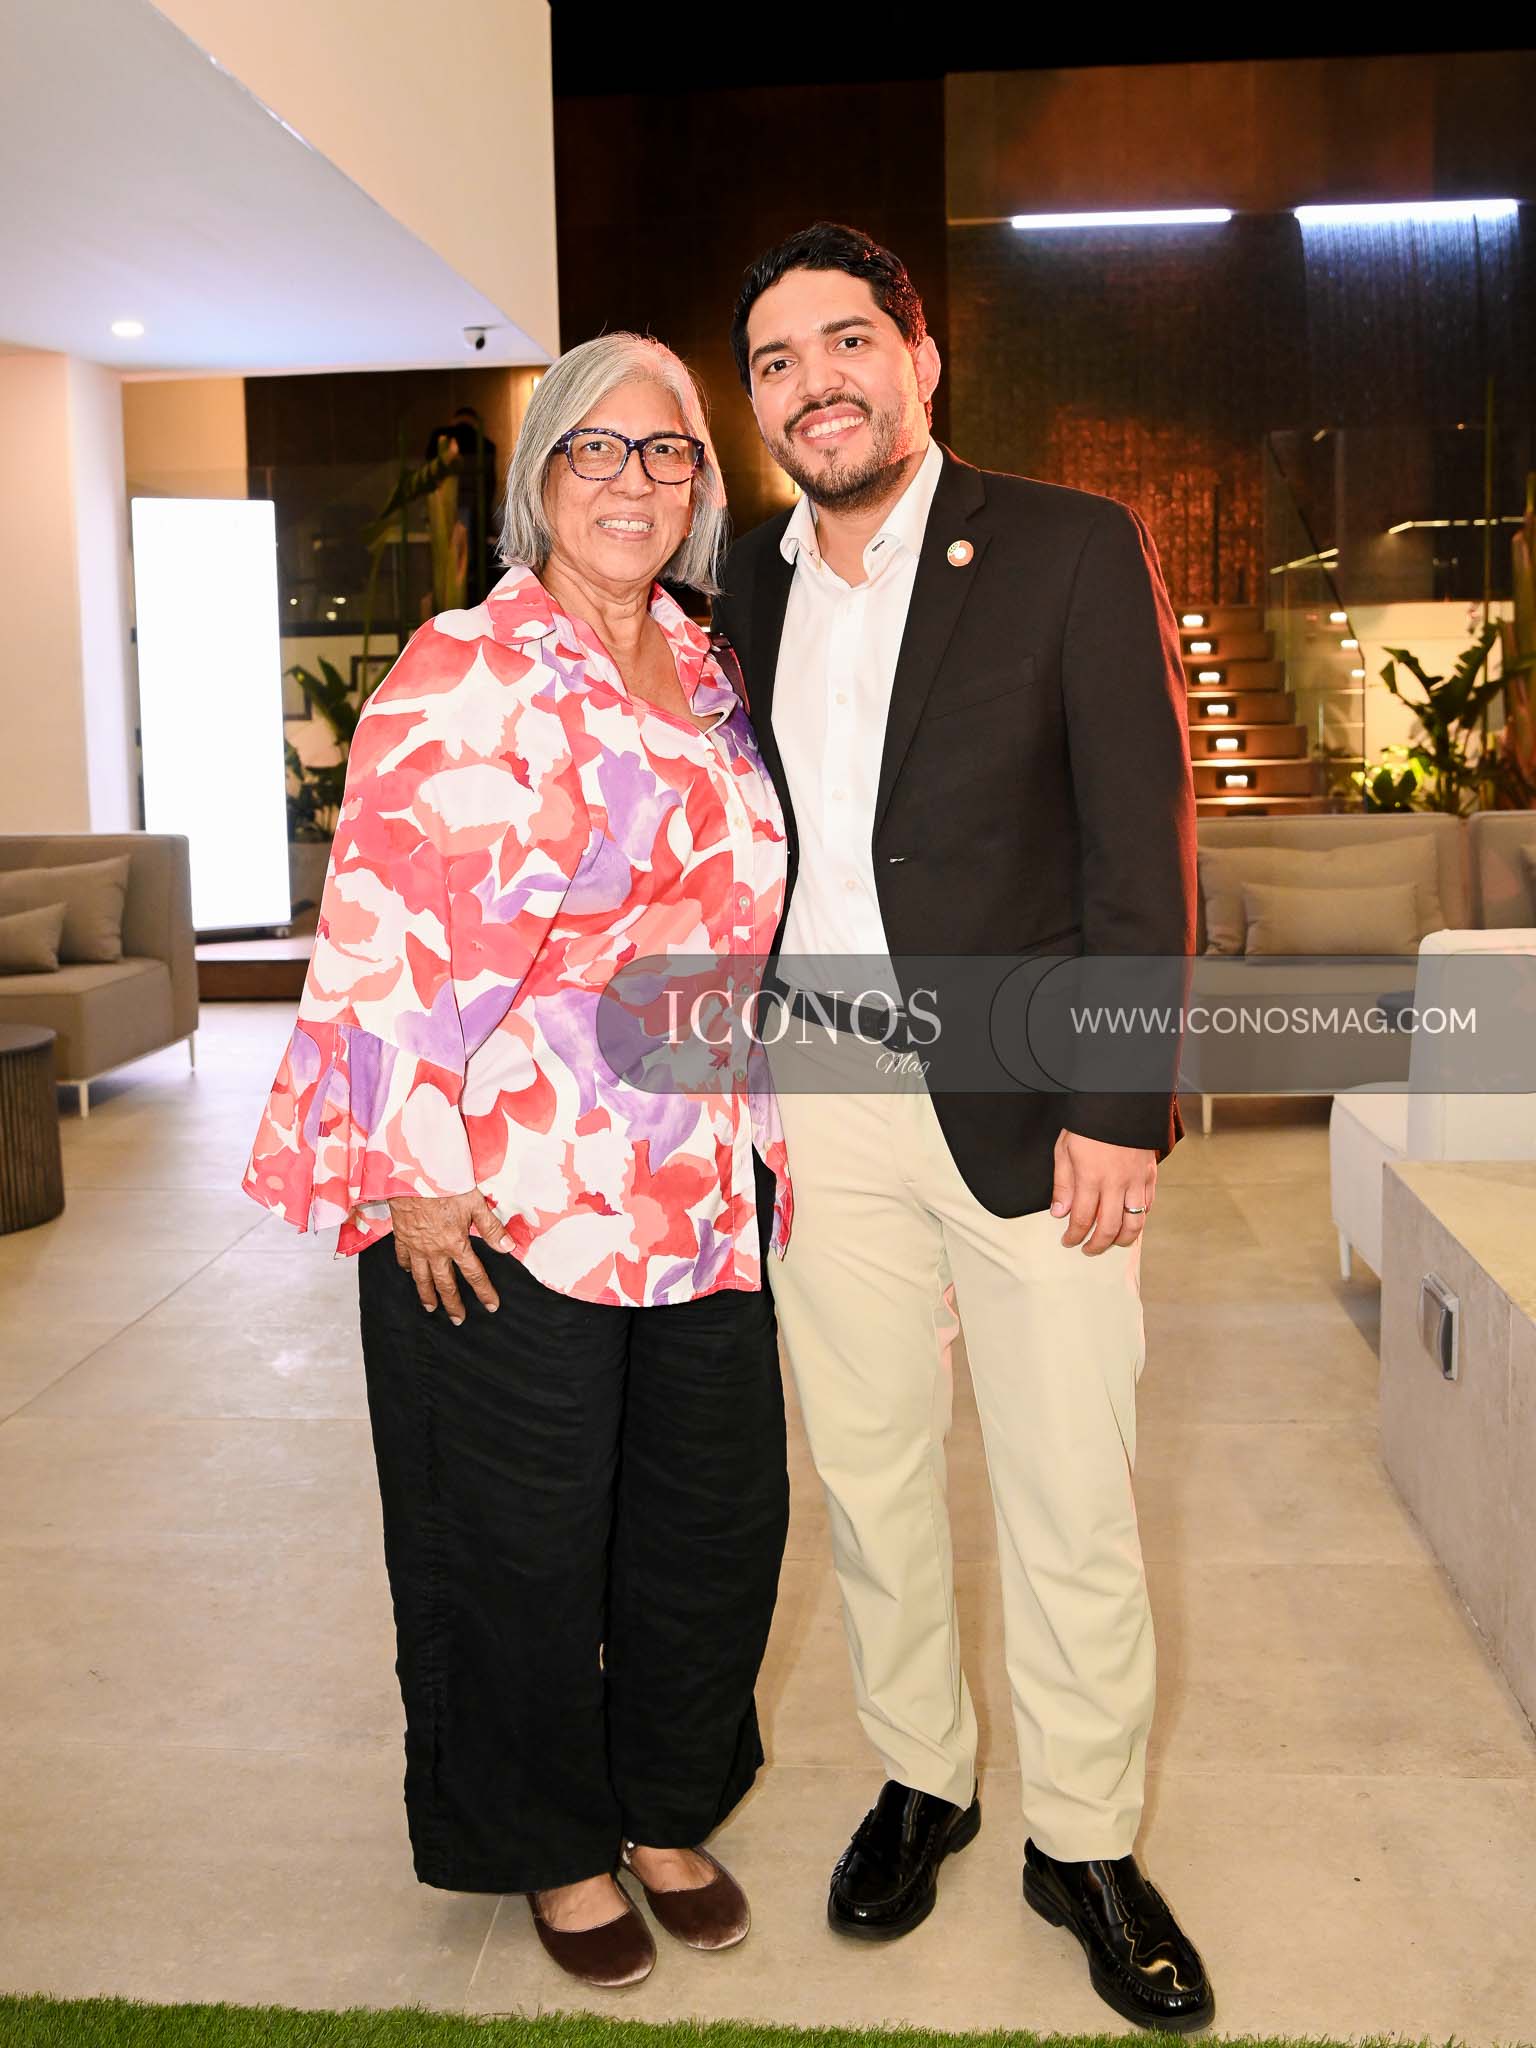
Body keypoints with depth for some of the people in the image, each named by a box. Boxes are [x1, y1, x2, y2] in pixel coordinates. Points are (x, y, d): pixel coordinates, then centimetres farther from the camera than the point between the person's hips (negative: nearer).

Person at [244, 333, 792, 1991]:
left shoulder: (707, 673, 12)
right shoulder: (465, 670, -9)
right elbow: (385, 927, -14)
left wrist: (763, 1139, 16)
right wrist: (411, 1172, -17)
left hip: (702, 1195, 7)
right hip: (506, 1203, -6)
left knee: (716, 1516, 14)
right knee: (524, 1541, 9)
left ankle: (668, 1813, 38)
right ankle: (555, 1850, 33)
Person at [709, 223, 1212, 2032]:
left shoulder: (1072, 548, -4)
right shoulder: (748, 589, 9)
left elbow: (1139, 844, -8)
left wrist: (1117, 1107, -13)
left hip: (1025, 1102, -3)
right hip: (820, 1100, 4)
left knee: (1072, 1502, 6)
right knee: (866, 1473, 15)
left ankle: (1087, 1843, 26)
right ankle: (918, 1780, 36)